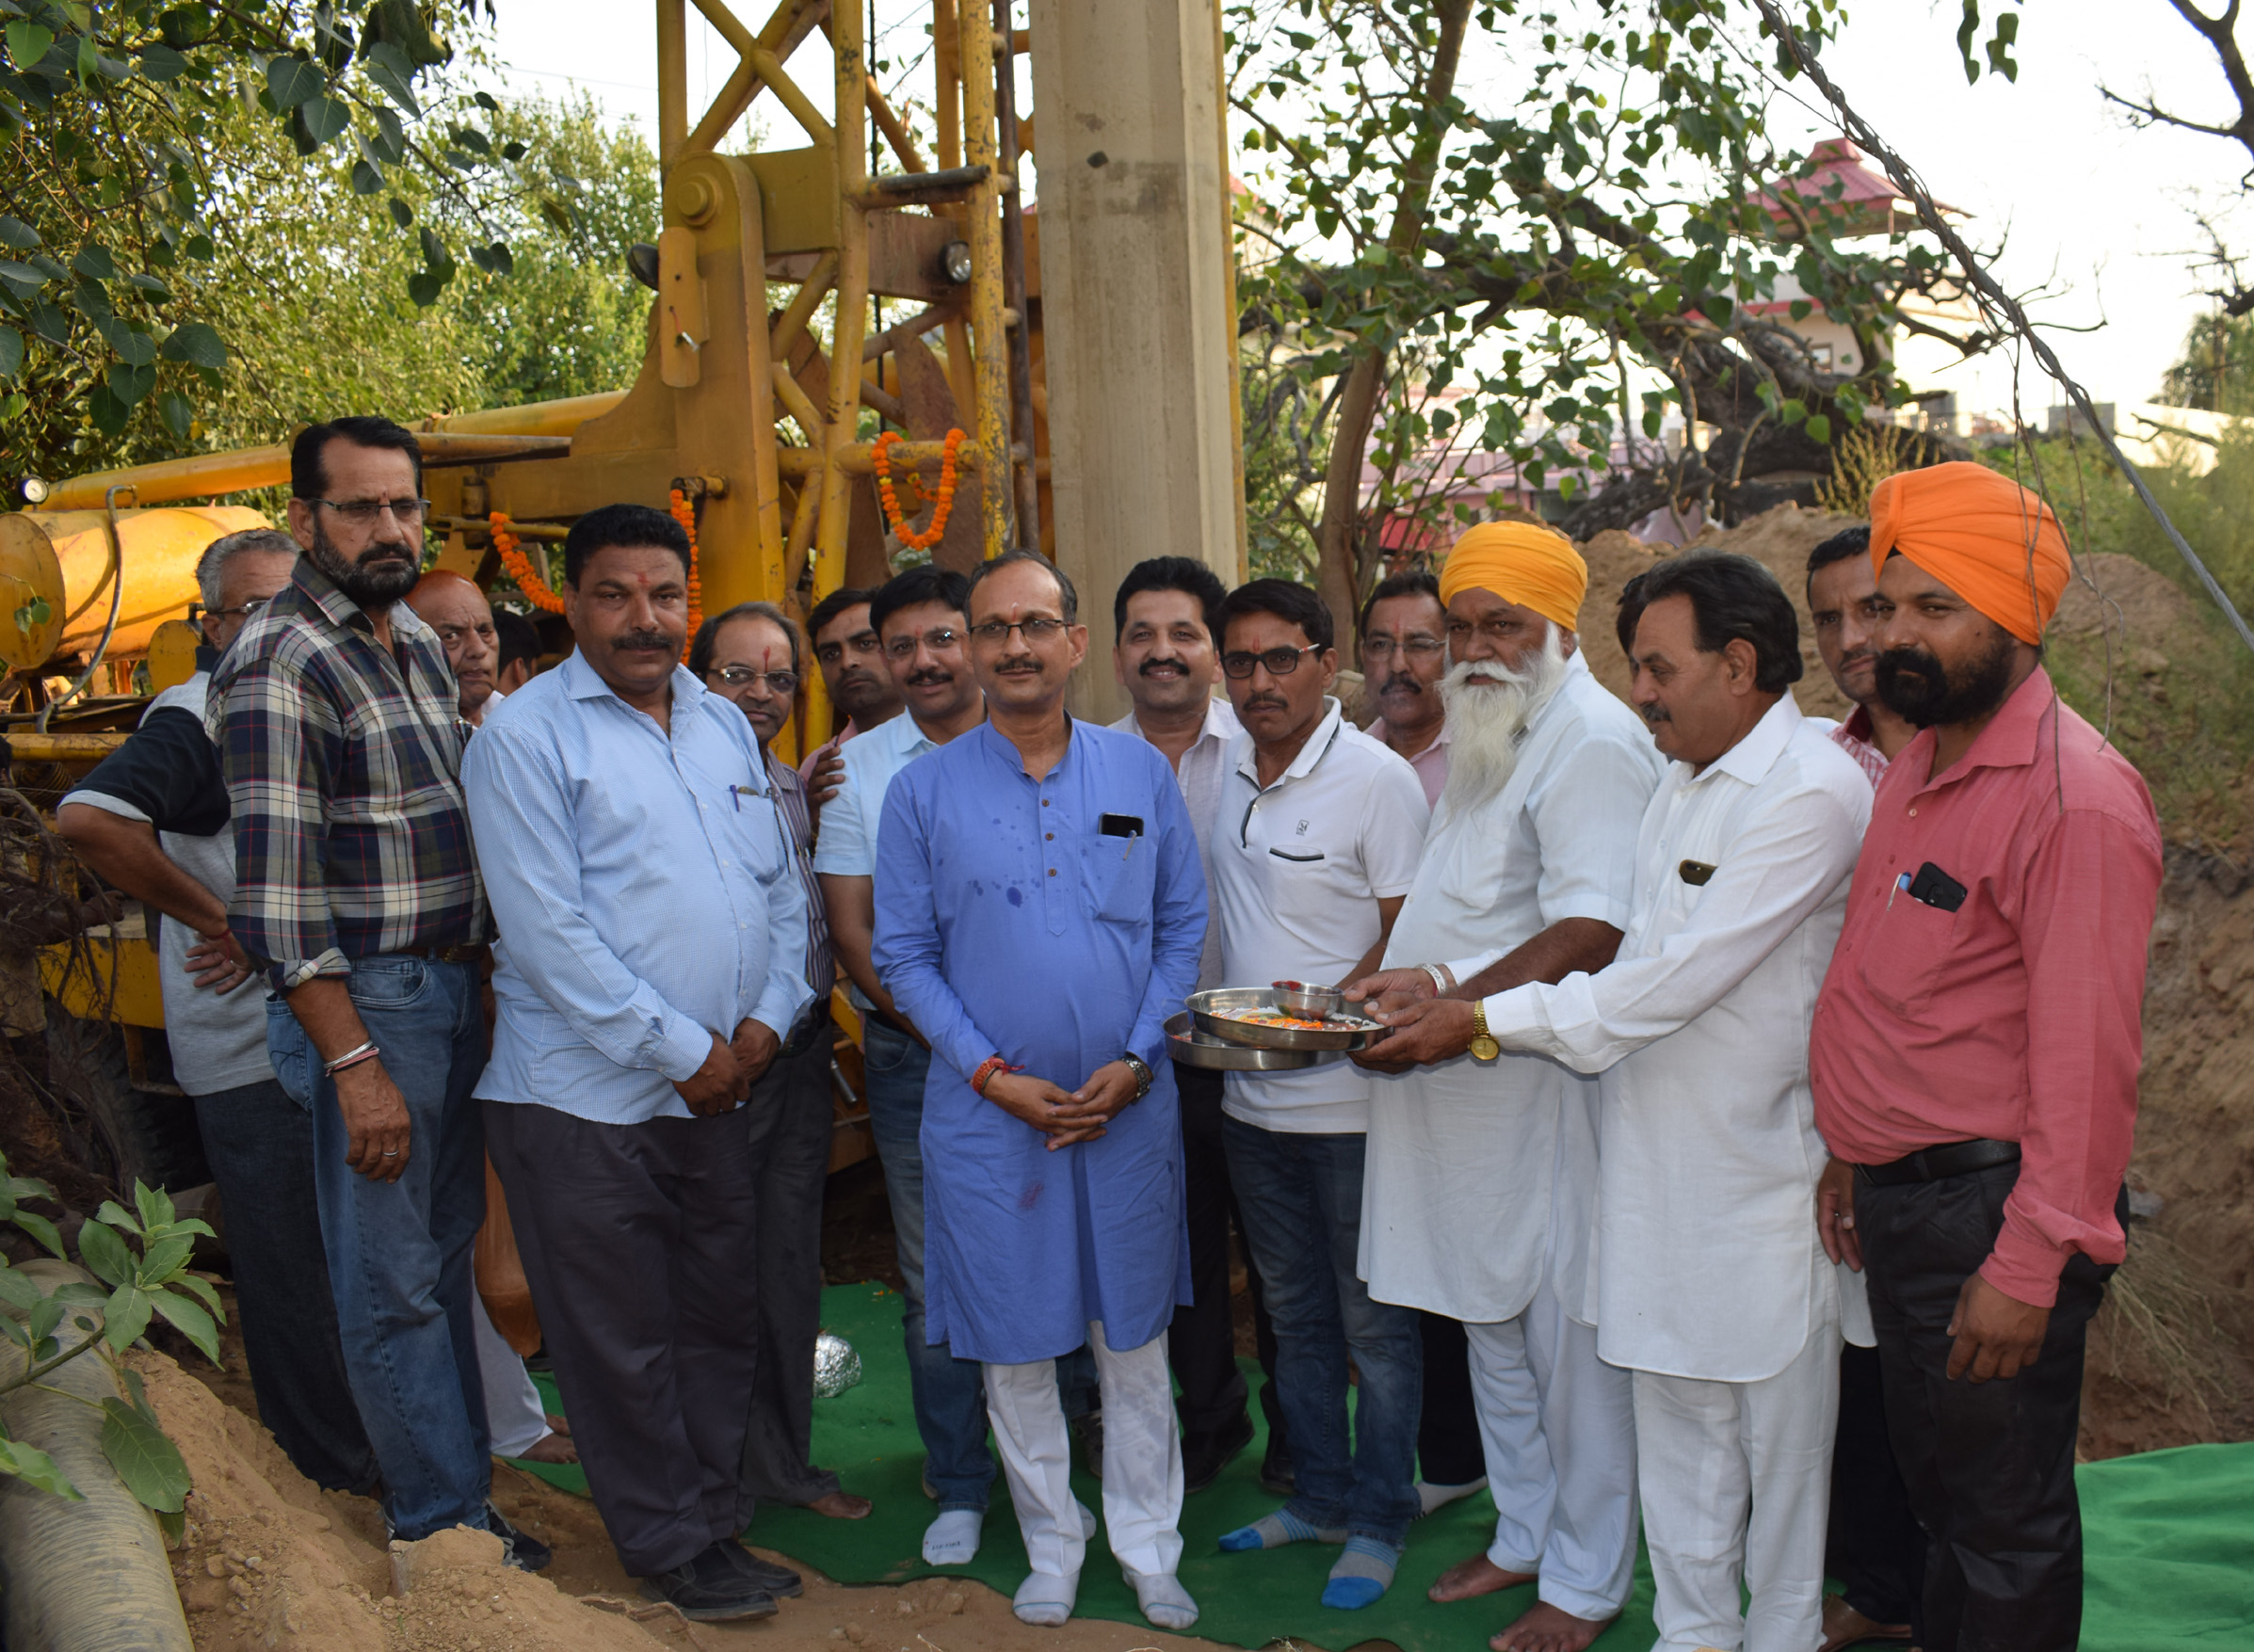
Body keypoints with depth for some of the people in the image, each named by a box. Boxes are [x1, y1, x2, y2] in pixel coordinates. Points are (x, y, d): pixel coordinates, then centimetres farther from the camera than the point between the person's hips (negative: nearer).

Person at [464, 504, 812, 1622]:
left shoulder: (726, 725, 11)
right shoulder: (526, 734, -9)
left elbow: (783, 888, 13)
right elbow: (547, 930, -16)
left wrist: (767, 1019, -3)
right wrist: (680, 1051, -15)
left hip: (721, 1093, 6)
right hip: (588, 1099, -6)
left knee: (721, 1321, 15)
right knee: (623, 1343, 6)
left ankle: (717, 1517, 31)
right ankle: (672, 1546, 22)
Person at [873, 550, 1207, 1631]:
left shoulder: (1140, 772, 2)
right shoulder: (924, 790, -2)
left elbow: (1182, 929, 4)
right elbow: (904, 956, -1)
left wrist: (1133, 1061, -7)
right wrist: (995, 1076, -10)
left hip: (1128, 1105, 1)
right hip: (987, 1110, -1)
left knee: (1134, 1339, 11)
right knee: (1014, 1345, 10)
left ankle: (1149, 1550, 27)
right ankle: (1052, 1549, 29)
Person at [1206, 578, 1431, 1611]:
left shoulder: (1378, 778, -12)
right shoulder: (1222, 771, 5)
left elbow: (1408, 933, -12)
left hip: (1350, 1097, -6)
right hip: (1252, 1099, 6)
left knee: (1374, 1324, 7)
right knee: (1295, 1316, 18)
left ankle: (1380, 1517, 22)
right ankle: (1320, 1495, 32)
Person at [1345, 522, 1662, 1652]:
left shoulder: (1591, 739, -15)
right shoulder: (1489, 739, 16)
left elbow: (1591, 932, -23)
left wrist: (1458, 1011, -23)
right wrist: (1419, 976, 12)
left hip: (1543, 1085, -9)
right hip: (1466, 1089, 10)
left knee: (1567, 1335, 2)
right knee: (1492, 1321, 18)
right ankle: (1525, 1536, 35)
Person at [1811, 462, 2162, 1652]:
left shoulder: (2075, 796, -19)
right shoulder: (1918, 763, 11)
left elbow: (2088, 1056, -22)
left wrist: (2029, 1265, -22)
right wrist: (1852, 1149, 18)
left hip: (1990, 1203, -9)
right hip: (1898, 1196, 9)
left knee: (2007, 1518, 7)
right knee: (1934, 1477, 22)